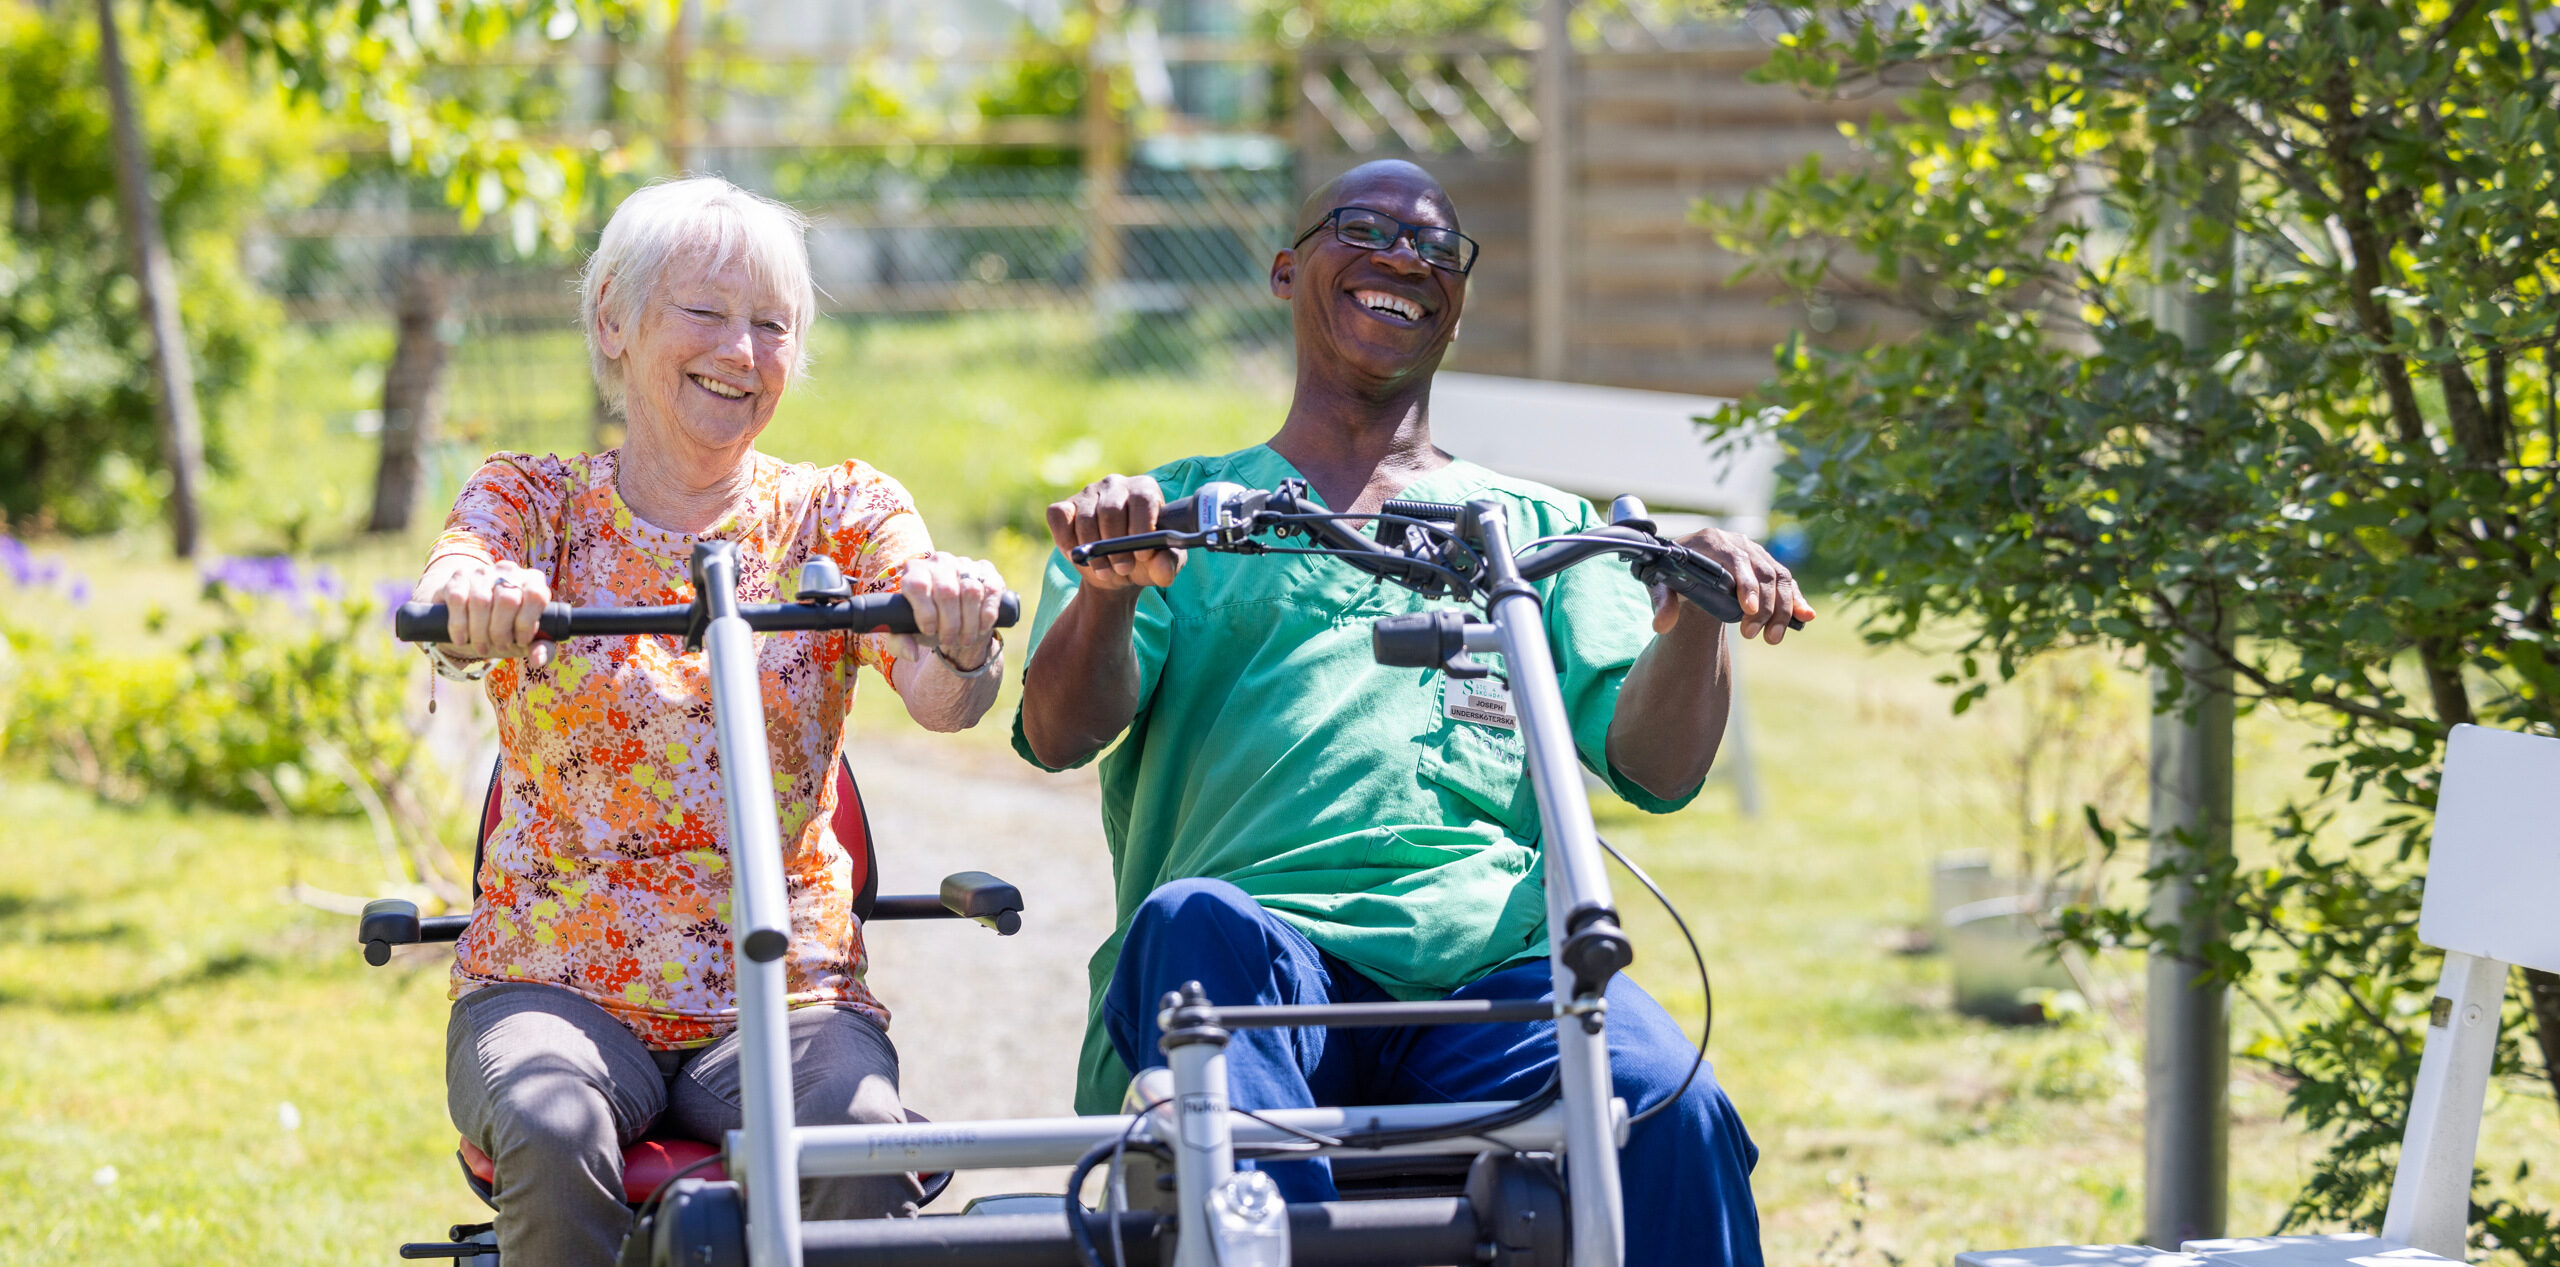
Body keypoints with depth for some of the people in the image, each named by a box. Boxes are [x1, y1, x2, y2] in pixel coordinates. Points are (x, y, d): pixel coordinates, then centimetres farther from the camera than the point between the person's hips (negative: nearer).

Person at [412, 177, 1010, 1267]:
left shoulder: (838, 515, 9)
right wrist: (474, 597, -42)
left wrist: (956, 624, -34)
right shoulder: (538, 505, 8)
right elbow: (449, 601, -16)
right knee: (555, 1139, -34)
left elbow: (944, 700, -9)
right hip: (556, 983, -1)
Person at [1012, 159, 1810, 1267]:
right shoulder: (1178, 511, 26)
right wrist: (1114, 585, -13)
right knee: (1195, 922, -38)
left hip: (1496, 961, 1)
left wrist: (1697, 614, -7)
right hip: (1272, 943, -1)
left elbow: (1655, 765, 15)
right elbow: (1062, 733, 8)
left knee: (1667, 1111, -33)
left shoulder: (1539, 528, 30)